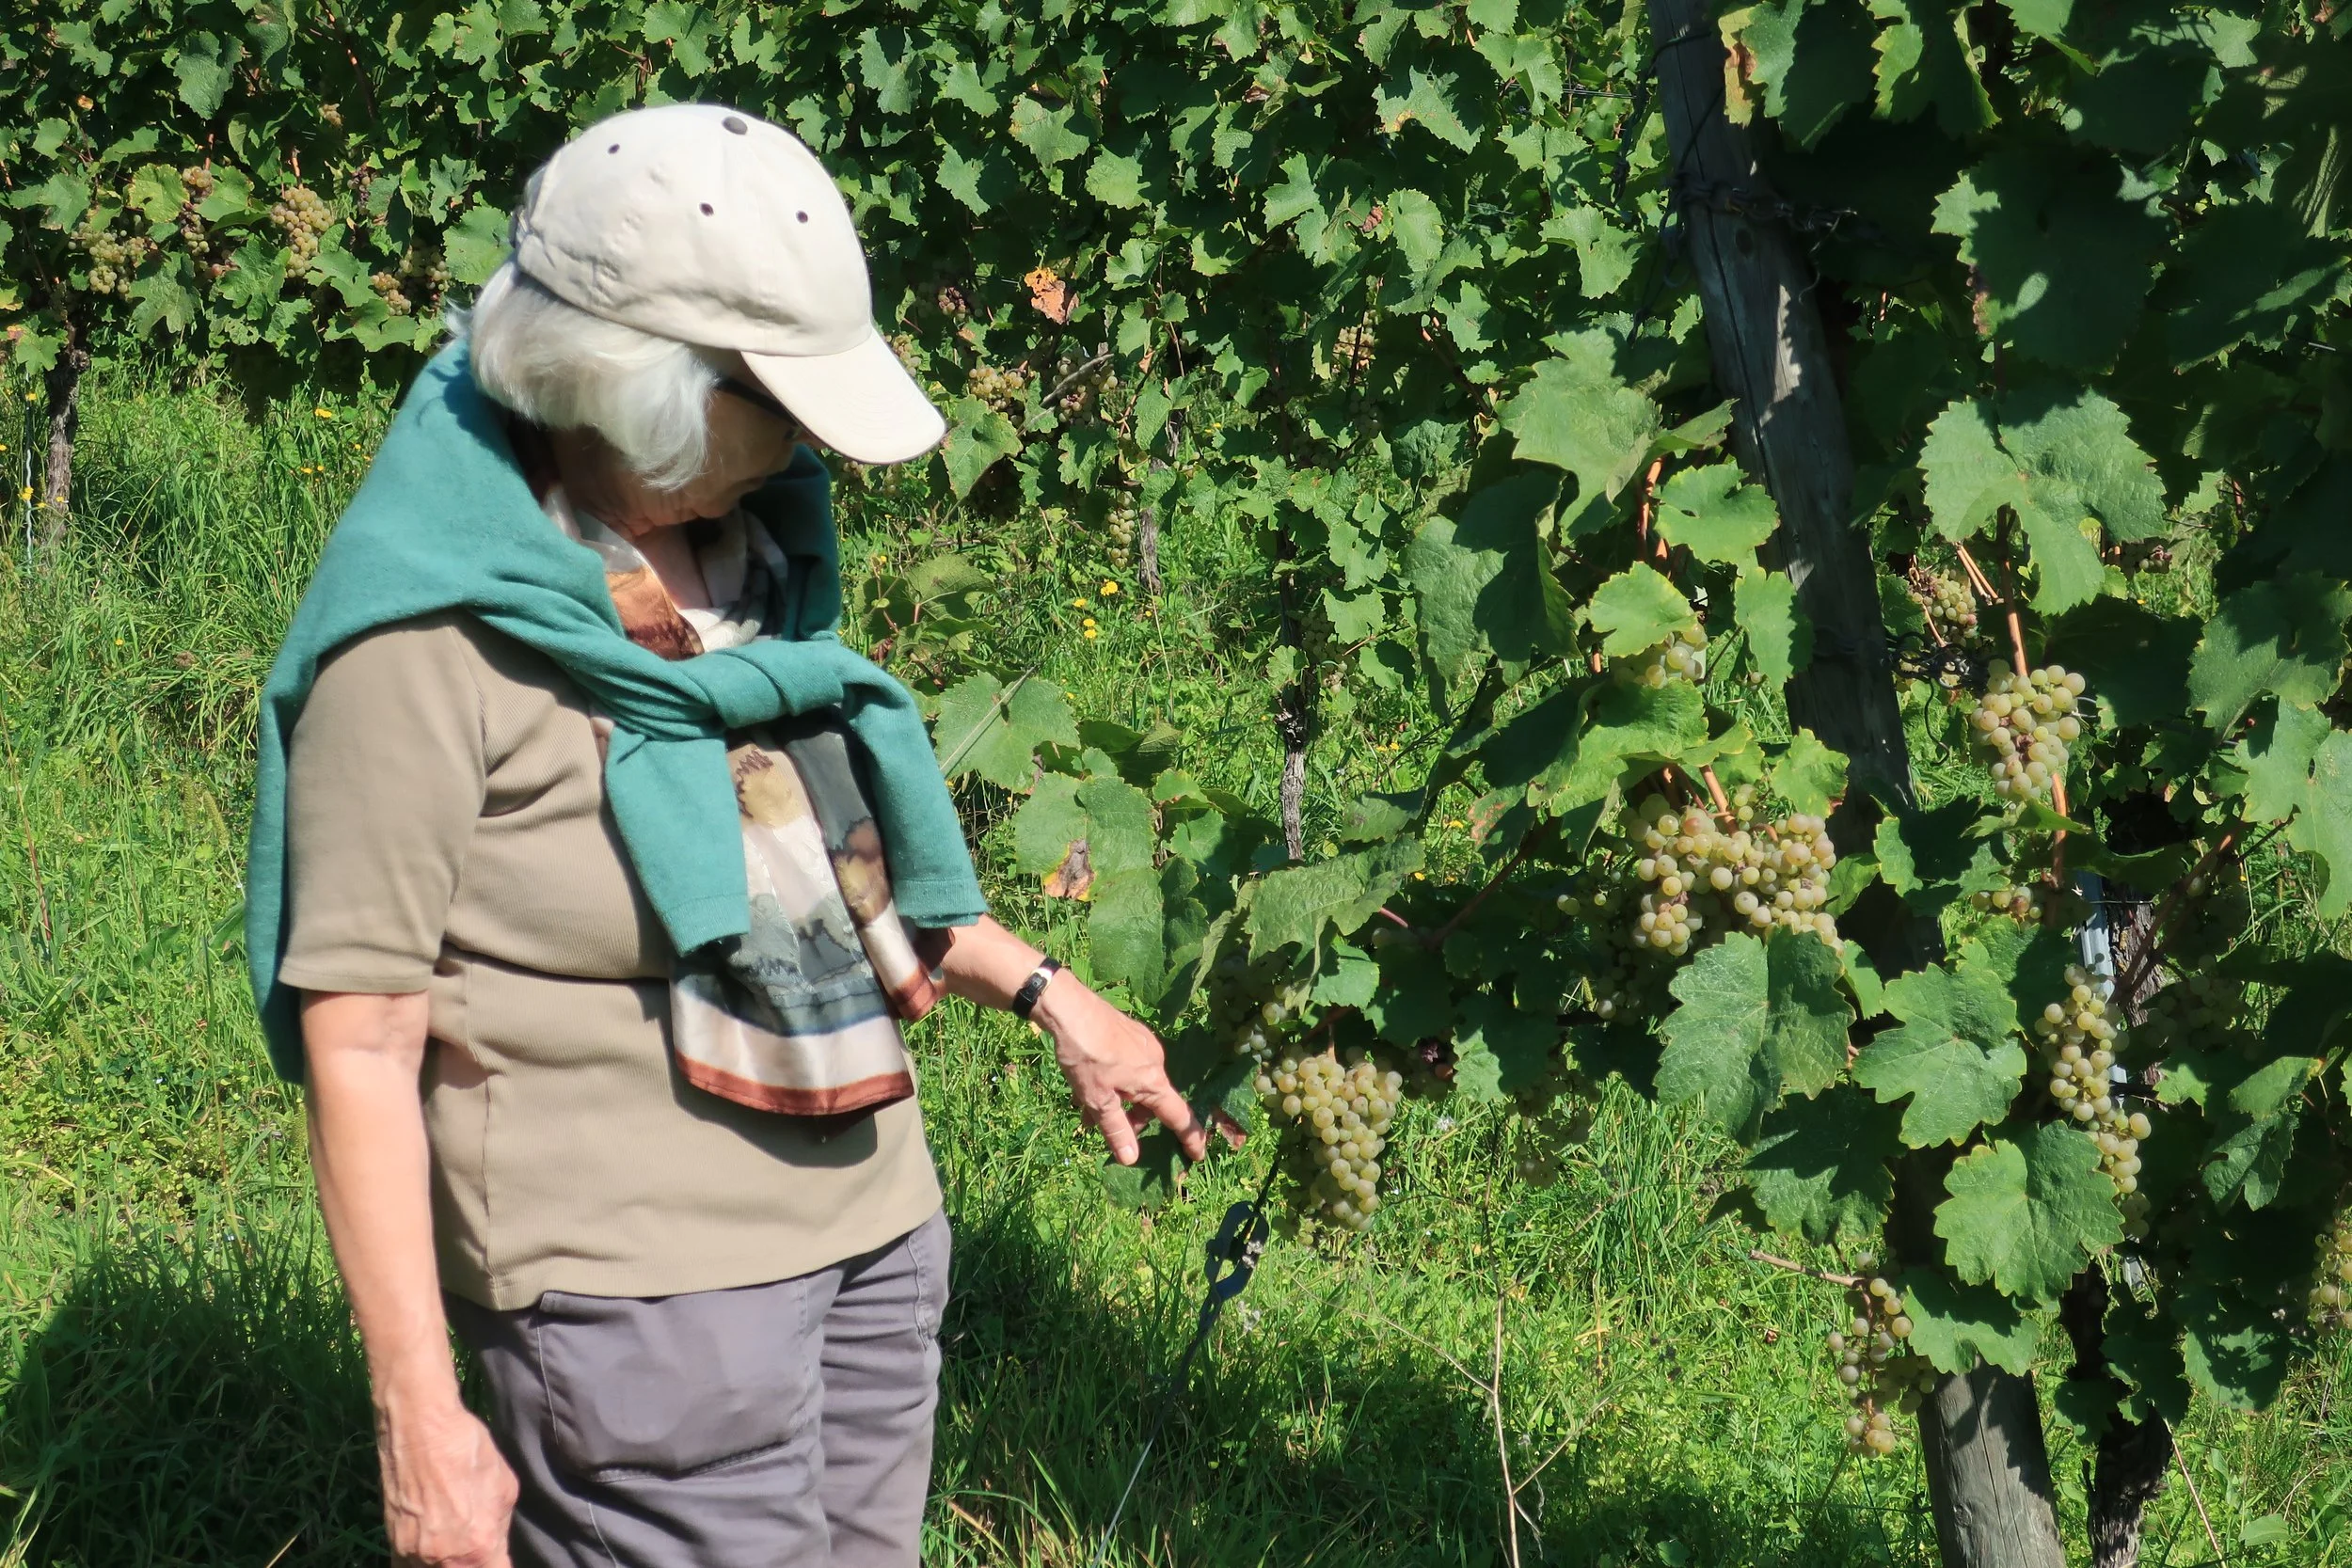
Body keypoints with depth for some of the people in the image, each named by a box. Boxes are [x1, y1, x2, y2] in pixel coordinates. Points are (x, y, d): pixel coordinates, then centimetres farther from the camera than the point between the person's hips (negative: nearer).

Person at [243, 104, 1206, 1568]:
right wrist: (418, 1411, -17)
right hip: (642, 1279, -8)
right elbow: (359, 1034, -16)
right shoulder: (429, 647, -16)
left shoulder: (750, 537, 8)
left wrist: (1046, 992, 20)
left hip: (872, 1221, 8)